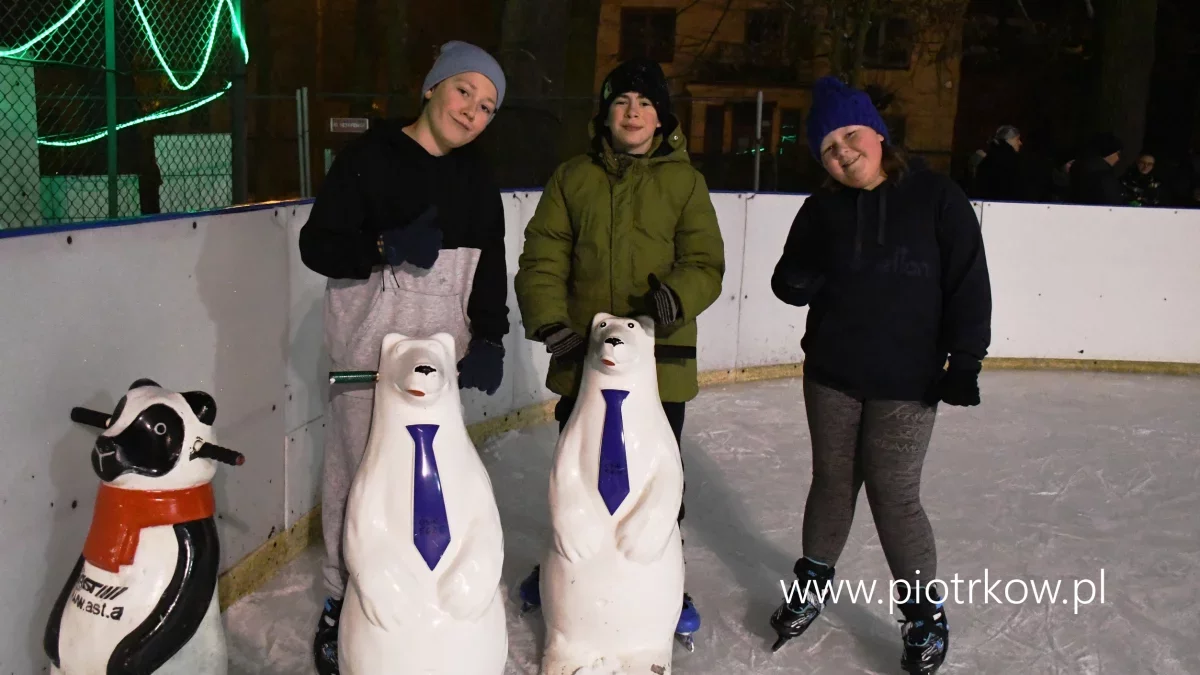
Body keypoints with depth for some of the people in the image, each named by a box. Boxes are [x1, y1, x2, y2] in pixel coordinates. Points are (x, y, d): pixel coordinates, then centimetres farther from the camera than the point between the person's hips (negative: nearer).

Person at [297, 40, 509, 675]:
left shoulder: (477, 182, 14)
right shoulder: (369, 156, -2)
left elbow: (489, 271, 15)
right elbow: (317, 245, -5)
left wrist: (487, 342, 2)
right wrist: (389, 247, -20)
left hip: (442, 351, 4)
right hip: (368, 347, -4)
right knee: (357, 471, -2)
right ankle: (341, 600, 14)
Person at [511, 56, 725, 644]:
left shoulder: (684, 181, 1)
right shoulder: (572, 178, 5)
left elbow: (706, 264, -3)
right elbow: (542, 260, 1)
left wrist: (677, 295, -23)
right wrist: (551, 322, -12)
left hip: (660, 359, -1)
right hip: (583, 357, 2)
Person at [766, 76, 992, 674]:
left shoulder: (936, 197, -7)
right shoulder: (824, 208, 3)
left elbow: (969, 283, -7)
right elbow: (789, 282, 8)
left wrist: (965, 360, -10)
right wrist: (799, 278, -15)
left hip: (907, 381, -3)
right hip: (831, 373, 4)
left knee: (894, 494, 0)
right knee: (832, 480, 16)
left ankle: (925, 613, 19)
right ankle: (813, 581, 36)